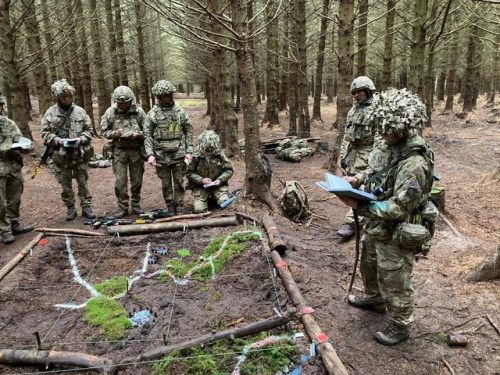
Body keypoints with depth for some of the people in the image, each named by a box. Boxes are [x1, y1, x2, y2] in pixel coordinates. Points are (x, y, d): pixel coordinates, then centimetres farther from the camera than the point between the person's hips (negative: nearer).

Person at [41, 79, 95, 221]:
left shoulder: (80, 111, 1)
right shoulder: (50, 113, -1)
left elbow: (89, 130, 5)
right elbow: (45, 134, -1)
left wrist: (80, 139, -13)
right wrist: (59, 141, -17)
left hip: (79, 154, 0)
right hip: (61, 156, 0)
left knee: (83, 183, 7)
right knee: (65, 185, 10)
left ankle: (86, 207, 17)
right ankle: (70, 208, 23)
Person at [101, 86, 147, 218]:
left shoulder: (138, 111, -3)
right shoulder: (110, 112, -3)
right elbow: (104, 130, 4)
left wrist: (137, 134, -18)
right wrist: (114, 133, -16)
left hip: (136, 150, 0)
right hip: (119, 150, 0)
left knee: (137, 180, 9)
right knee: (120, 181, 0)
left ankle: (136, 204, 25)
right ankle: (122, 207, 12)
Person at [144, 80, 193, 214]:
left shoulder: (180, 111, 3)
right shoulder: (152, 114, -1)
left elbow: (189, 131, 6)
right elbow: (147, 135, 0)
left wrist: (189, 151, 0)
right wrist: (150, 154, -10)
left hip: (179, 154, 0)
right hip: (161, 155, 0)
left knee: (179, 183, 6)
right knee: (166, 184, 8)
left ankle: (180, 209, 17)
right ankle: (170, 209, 21)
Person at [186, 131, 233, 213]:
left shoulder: (220, 155, -6)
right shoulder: (196, 157, -10)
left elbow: (229, 170, 1)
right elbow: (189, 173, -5)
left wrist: (220, 179, -14)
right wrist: (201, 180, -19)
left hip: (218, 185, 1)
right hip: (200, 186, 0)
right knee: (199, 209, -15)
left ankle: (214, 197, 13)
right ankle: (208, 198, 19)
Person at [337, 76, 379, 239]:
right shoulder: (354, 109, 15)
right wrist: (343, 155, 12)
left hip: (367, 153, -8)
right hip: (352, 152, 8)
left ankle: (350, 222, -7)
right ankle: (362, 215, 29)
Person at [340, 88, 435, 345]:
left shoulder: (414, 163, -32)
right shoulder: (394, 147, -4)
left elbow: (398, 208, -30)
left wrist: (360, 206, -27)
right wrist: (358, 179, -2)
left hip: (396, 235, -9)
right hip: (377, 228, 9)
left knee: (394, 282, 11)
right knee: (369, 264, 30)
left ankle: (400, 326, 34)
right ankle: (374, 299, 56)